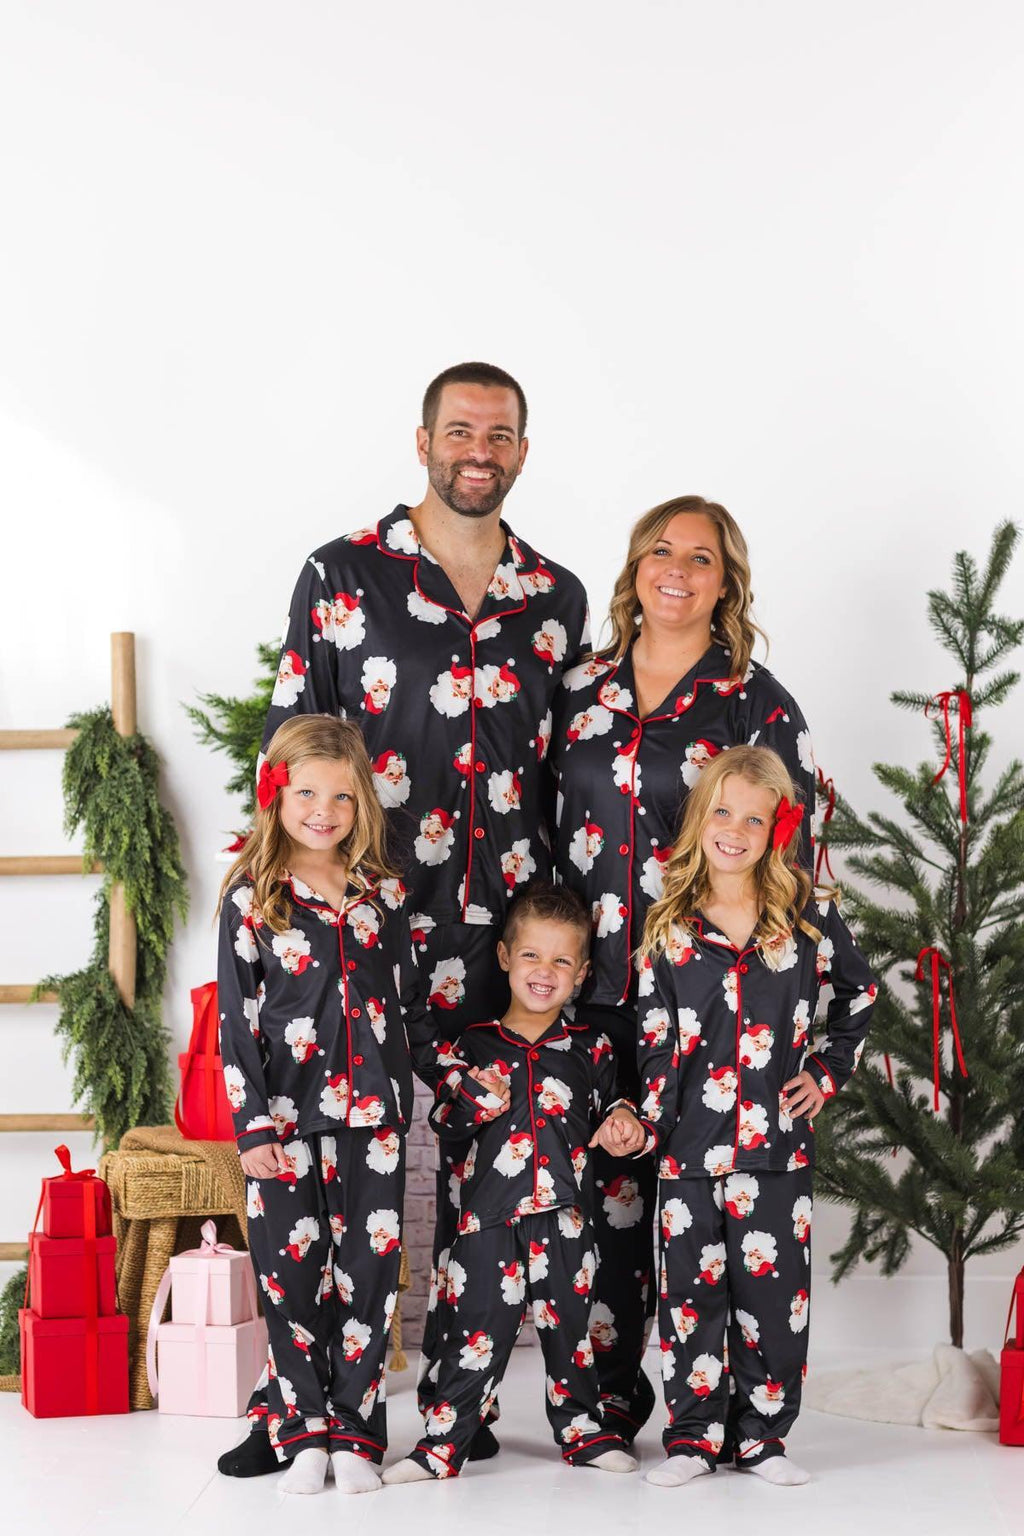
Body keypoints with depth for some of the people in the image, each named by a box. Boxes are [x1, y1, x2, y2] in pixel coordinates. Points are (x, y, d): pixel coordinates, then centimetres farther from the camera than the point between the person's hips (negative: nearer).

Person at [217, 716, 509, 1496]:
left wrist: (460, 1081, 10)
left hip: (373, 1115, 2)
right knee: (292, 1271, 2)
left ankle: (356, 1433, 12)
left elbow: (412, 1006, 15)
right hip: (289, 1117, -2)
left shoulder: (384, 892, 8)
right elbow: (237, 1023, -3)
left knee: (368, 1272, 3)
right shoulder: (252, 898, -1)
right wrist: (254, 1128, -9)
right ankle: (305, 1432, 13)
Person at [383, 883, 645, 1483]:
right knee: (478, 1326, -2)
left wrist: (622, 1124, -4)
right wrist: (469, 1103, -11)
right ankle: (443, 1442, 5)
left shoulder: (591, 1047, 7)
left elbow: (611, 1107, 18)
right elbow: (443, 1120, 10)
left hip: (564, 1214, 1)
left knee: (571, 1322, 12)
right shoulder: (477, 1043, 5)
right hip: (490, 1214, -1)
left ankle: (583, 1429, 28)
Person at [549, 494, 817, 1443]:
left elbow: (790, 848, 1)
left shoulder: (756, 702, 1)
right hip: (588, 979, 3)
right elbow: (542, 825, 17)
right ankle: (612, 1389, 15)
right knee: (598, 1180, 3)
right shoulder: (580, 686, 11)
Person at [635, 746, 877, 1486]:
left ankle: (762, 1433, 16)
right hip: (690, 1142, 1)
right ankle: (695, 1433, 16)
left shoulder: (810, 916, 1)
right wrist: (649, 1116, -2)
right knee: (690, 1286, 4)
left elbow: (858, 995, 14)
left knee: (773, 1287, 3)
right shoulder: (669, 928, 2)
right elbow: (654, 1037, 5)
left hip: (777, 1142, 0)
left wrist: (829, 1070, 6)